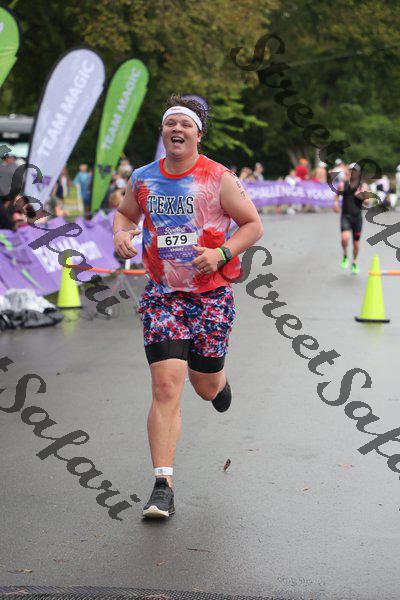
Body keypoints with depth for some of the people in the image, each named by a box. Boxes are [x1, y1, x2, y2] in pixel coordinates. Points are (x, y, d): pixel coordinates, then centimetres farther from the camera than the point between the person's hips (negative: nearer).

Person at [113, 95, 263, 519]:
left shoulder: (219, 179, -5)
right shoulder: (143, 178, 4)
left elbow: (253, 224, 1)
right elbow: (124, 212, 22)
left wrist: (222, 253, -15)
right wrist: (121, 234, 0)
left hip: (211, 293, -1)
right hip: (163, 293, 1)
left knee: (205, 386, 10)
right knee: (166, 387, -12)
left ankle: (217, 379, 51)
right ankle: (163, 487, -8)